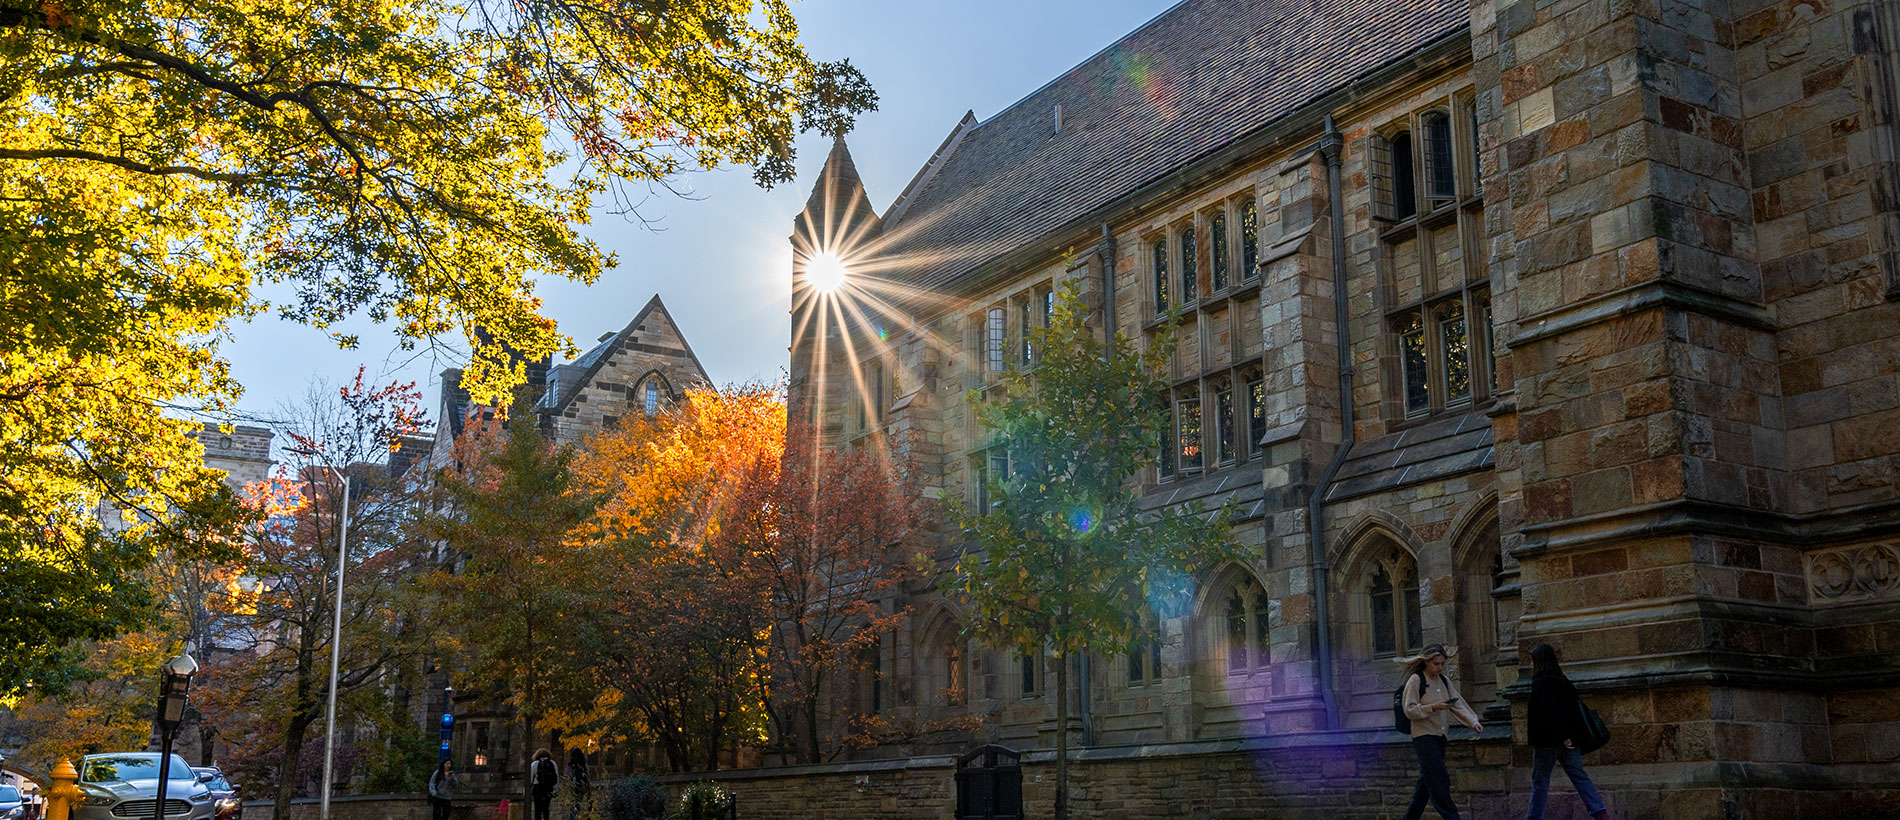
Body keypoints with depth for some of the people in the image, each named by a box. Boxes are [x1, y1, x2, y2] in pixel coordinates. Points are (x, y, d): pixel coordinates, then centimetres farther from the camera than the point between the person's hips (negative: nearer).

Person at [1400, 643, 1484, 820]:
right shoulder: (1416, 681, -8)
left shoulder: (1444, 680, 12)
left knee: (1427, 782, 10)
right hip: (1424, 737, -7)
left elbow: (1458, 705, 8)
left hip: (1439, 736, 7)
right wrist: (1433, 707, -21)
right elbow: (1409, 710, -11)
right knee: (1439, 780, -11)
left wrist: (1473, 722, -6)